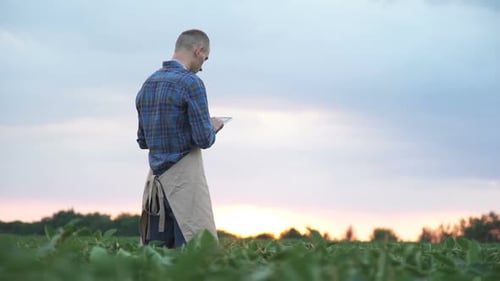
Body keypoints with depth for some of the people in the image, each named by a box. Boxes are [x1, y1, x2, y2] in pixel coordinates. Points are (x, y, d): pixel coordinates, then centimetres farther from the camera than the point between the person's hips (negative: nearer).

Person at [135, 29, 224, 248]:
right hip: (185, 177, -7)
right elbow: (204, 139, -13)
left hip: (156, 178, 7)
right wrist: (213, 127, 7)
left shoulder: (147, 85, 13)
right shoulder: (191, 83, -10)